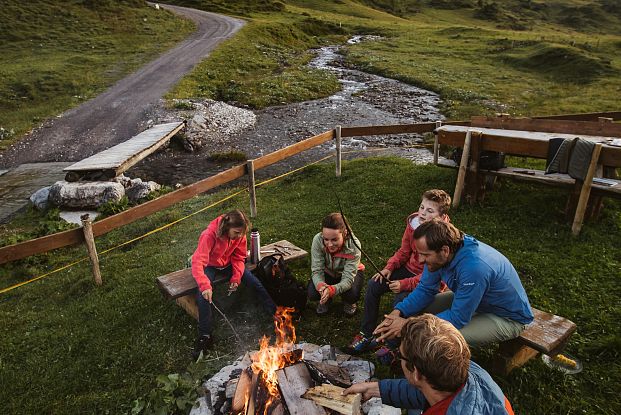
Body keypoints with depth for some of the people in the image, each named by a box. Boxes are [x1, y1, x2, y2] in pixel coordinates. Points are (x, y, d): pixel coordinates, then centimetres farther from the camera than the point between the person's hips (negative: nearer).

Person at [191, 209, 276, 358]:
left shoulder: (239, 234, -18)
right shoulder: (209, 235, -34)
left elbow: (239, 258, -7)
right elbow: (198, 262, -39)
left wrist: (236, 277, -21)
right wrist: (205, 286, -49)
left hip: (228, 263, 4)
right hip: (209, 265, -4)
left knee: (255, 283, -10)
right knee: (203, 295, -27)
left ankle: (275, 313, 8)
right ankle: (205, 336, -11)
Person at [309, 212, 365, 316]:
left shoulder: (353, 245, -36)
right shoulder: (318, 240, -32)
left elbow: (348, 278, -37)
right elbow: (317, 271, -27)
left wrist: (332, 289, -58)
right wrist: (321, 285, -51)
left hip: (350, 272, -1)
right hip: (328, 272, 2)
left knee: (352, 295, -31)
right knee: (312, 294, -24)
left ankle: (348, 302, 8)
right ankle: (325, 300, 13)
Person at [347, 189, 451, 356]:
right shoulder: (413, 222, -8)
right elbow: (403, 251, 5)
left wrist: (405, 284, -27)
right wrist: (389, 268, -9)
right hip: (409, 268, 7)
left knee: (401, 301, -28)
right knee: (373, 285, -8)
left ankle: (393, 345, -2)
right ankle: (366, 335, 3)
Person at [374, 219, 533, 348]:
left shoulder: (474, 268, -40)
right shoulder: (439, 255, -16)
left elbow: (458, 318, -32)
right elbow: (425, 290, -4)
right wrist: (398, 312, -20)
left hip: (508, 316, -7)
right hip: (470, 300, 8)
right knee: (418, 309, -3)